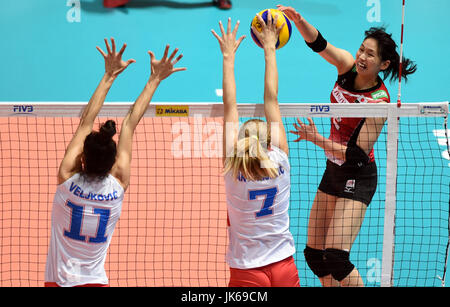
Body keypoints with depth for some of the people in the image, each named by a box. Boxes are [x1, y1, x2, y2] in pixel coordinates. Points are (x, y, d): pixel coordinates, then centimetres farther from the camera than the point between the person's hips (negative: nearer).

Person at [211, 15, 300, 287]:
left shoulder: (233, 166, -9)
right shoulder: (280, 161, -6)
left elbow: (230, 105, -3)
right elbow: (271, 100, 1)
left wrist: (228, 56, 4)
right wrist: (269, 50, 8)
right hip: (284, 266, 2)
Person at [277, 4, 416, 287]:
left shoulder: (380, 102, -22)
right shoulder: (348, 66, -5)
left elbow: (358, 154, -22)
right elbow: (318, 43, -14)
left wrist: (317, 140, -25)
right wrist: (299, 20, -33)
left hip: (357, 178, -7)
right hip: (333, 171, 7)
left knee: (335, 256, -16)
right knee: (314, 253, 10)